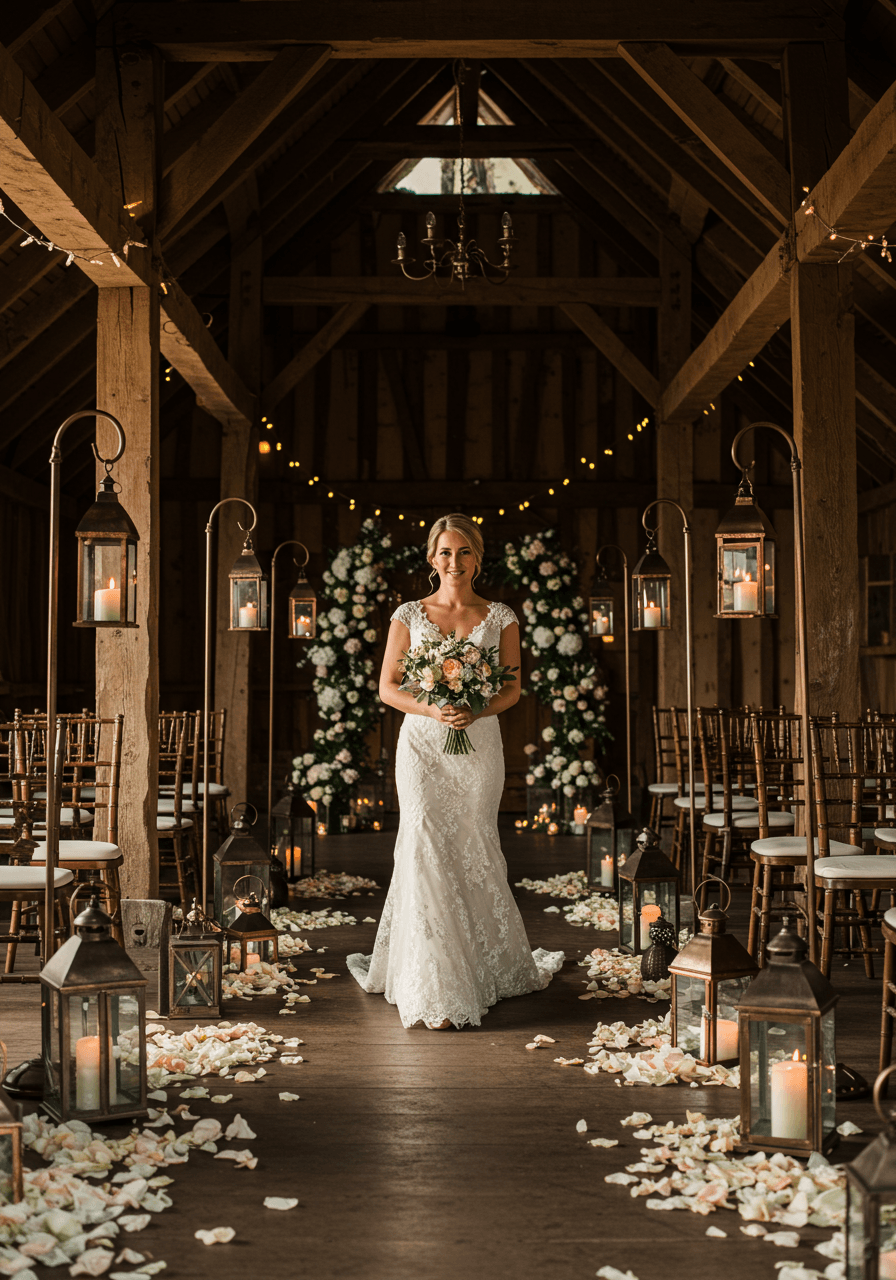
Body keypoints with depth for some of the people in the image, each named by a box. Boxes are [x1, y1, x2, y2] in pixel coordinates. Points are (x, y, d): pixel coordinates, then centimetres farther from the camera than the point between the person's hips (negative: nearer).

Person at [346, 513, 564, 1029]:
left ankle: (495, 965, 27)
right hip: (423, 744, 0)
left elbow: (513, 688, 4)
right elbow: (388, 687, 3)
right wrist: (432, 710, -14)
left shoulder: (501, 618, 4)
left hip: (479, 745, 1)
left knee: (474, 852, 7)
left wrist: (476, 711, -15)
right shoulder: (409, 616, 3)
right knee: (427, 849, -9)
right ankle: (437, 991, -3)